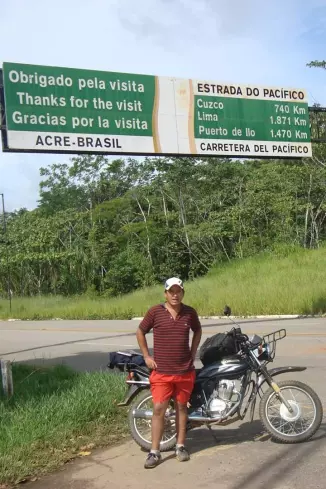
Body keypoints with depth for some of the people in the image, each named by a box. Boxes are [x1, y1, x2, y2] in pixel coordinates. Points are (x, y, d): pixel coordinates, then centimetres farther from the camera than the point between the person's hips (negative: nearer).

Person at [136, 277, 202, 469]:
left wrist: (193, 353, 11)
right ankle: (155, 452, 6)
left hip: (185, 371, 2)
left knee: (181, 406, 13)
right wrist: (147, 356, 1)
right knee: (159, 409, -3)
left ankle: (181, 446, 26)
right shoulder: (155, 312, -7)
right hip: (161, 371, -2)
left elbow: (198, 330, 19)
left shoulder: (190, 312, 1)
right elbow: (140, 332, 5)